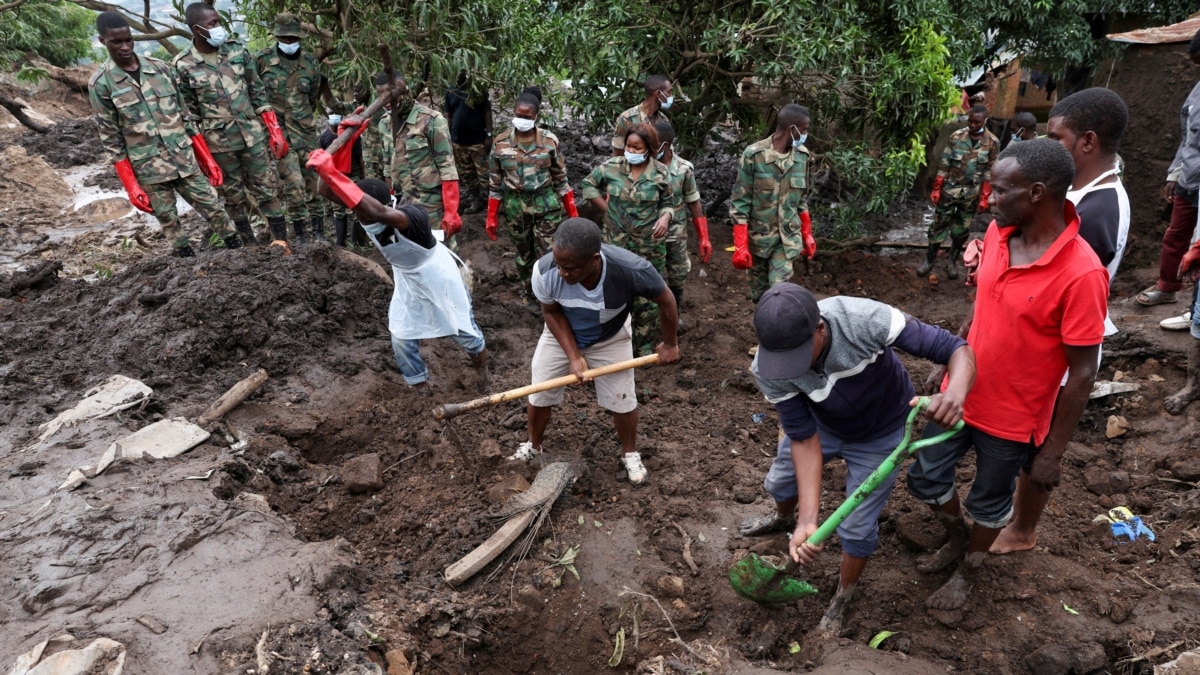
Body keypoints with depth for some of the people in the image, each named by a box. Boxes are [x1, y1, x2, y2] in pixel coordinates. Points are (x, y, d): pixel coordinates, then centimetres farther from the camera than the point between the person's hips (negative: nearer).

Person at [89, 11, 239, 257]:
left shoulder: (160, 68, 5)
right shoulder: (100, 84, -3)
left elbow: (184, 117, 11)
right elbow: (111, 139, -3)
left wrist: (207, 159, 8)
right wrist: (131, 187, -7)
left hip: (185, 159, 3)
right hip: (149, 170, -3)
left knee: (214, 209, 2)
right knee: (169, 223, 4)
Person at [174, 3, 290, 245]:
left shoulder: (237, 50, 0)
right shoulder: (183, 66, -8)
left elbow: (258, 93, 5)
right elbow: (188, 114, -3)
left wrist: (275, 130, 0)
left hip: (253, 134, 2)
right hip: (219, 142, -2)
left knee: (266, 189, 6)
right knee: (233, 196, 8)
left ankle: (283, 241, 11)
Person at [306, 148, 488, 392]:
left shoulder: (413, 216, -43)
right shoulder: (369, 212, -24)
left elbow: (378, 212, -64)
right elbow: (325, 192, -32)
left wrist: (333, 173, -72)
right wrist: (324, 171, -55)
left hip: (439, 279, -5)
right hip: (407, 282, 5)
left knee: (462, 329, 17)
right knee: (401, 338, 12)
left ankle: (481, 360, 49)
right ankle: (420, 384, 37)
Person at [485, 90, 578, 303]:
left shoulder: (549, 140, -7)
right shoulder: (501, 142, -5)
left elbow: (561, 179, 1)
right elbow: (495, 183, 1)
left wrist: (572, 211, 1)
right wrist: (492, 216, 1)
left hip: (546, 205, -1)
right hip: (515, 207, 1)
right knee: (523, 255, 15)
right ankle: (528, 293, 33)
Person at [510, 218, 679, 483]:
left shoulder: (632, 269, -41)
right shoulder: (545, 270, -38)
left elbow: (665, 300, -19)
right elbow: (551, 311, -16)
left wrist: (669, 344, -5)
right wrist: (573, 356, -23)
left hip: (610, 340, -1)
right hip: (560, 335, 1)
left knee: (621, 399, 7)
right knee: (539, 394, 8)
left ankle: (630, 454, 35)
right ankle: (533, 446, 37)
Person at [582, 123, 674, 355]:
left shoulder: (660, 173, -7)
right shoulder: (611, 166, -5)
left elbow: (667, 203, 4)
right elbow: (589, 184, 10)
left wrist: (665, 217, -19)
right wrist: (605, 209, 3)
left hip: (649, 245, -1)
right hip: (616, 242, 1)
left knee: (647, 296, 8)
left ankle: (644, 344, 24)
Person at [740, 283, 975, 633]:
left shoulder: (864, 320, -43)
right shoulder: (768, 369, -34)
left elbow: (957, 348, -37)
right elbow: (804, 438, -26)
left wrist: (955, 393, -60)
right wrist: (809, 519, -34)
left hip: (879, 432, -2)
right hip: (821, 424, 3)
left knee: (857, 527, 2)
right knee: (779, 483, 23)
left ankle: (843, 598, 34)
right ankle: (785, 519, 62)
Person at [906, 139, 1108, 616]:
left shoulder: (1081, 274, -28)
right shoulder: (998, 233, -8)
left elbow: (1082, 373, -21)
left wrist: (1053, 452, -15)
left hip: (1013, 418, -6)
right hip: (962, 394, 6)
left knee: (989, 501, 18)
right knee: (925, 479, 19)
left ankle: (969, 569, 47)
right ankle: (958, 537, 49)